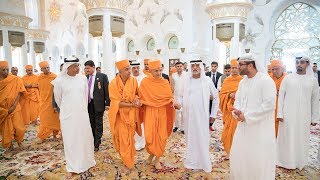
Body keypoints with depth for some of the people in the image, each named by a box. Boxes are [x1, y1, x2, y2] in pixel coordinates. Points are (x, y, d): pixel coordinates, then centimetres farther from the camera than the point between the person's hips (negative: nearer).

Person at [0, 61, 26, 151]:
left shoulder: (16, 79, -6)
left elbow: (19, 93, -6)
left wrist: (14, 105, -14)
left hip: (14, 108, -1)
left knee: (18, 127, -1)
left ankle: (19, 141, 26)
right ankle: (9, 144, 26)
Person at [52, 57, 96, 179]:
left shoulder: (83, 78, -1)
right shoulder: (59, 81, -8)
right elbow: (58, 99, 7)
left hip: (82, 115, 2)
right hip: (67, 116, -2)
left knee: (84, 139, 10)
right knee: (70, 141, 8)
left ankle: (84, 165, 28)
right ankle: (72, 168, 25)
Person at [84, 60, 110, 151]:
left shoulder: (102, 76, -6)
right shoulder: (86, 77, 8)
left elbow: (107, 90, -8)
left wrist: (107, 104, -11)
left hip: (98, 104, -4)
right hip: (88, 103, 5)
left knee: (98, 124, 5)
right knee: (91, 123, 14)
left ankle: (97, 144, 14)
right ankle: (93, 142, 28)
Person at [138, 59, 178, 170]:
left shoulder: (165, 82, 1)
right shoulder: (145, 82, -5)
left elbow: (169, 97, 5)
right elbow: (142, 98, 2)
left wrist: (173, 103, -14)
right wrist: (138, 101, -18)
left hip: (162, 112, 2)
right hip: (150, 112, -1)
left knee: (161, 136, 4)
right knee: (149, 136, -2)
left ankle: (157, 159, 24)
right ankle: (151, 154, 30)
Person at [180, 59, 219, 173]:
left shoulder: (207, 80, -3)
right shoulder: (186, 80, 2)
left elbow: (216, 97, 6)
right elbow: (183, 97, 10)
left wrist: (213, 114, 5)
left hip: (202, 115, -2)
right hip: (188, 115, 2)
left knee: (202, 139, 4)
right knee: (190, 138, 12)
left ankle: (204, 163, 22)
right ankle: (191, 161, 29)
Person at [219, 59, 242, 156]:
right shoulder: (227, 81, 8)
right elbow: (221, 94, 6)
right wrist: (229, 95, -11)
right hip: (229, 109, 3)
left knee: (237, 130, -3)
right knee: (228, 131, 5)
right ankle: (229, 151, 23)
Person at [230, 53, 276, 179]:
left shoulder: (266, 80, -14)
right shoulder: (243, 81, 9)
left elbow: (269, 104, -19)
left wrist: (246, 115, -18)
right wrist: (237, 111, -10)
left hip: (261, 127, -6)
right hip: (243, 125, 7)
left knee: (259, 160, 4)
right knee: (238, 156, 13)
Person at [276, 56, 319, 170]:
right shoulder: (288, 78, -1)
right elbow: (281, 96, -1)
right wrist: (279, 113, -6)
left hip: (304, 116, 1)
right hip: (287, 114, -1)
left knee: (302, 139, 12)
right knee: (286, 137, 7)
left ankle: (300, 162, 30)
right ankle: (284, 161, 23)